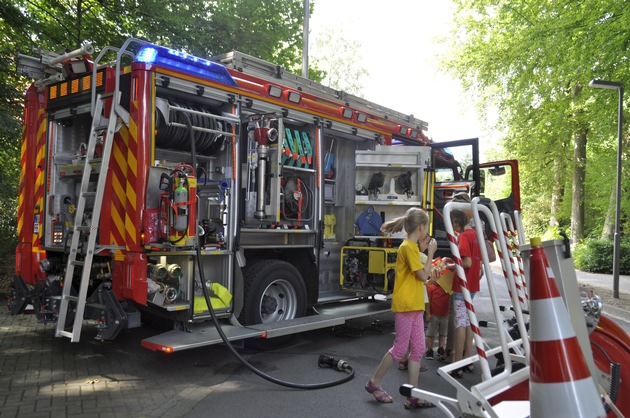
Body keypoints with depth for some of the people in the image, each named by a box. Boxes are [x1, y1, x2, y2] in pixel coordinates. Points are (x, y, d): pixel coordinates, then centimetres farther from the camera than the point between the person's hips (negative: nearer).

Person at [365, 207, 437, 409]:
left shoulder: (412, 247, 14)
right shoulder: (408, 247, -14)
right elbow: (423, 276, -14)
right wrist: (431, 253, -7)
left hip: (415, 305, 9)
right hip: (405, 305, -9)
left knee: (418, 349, 7)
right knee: (400, 349, 0)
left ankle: (412, 396, 11)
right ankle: (374, 383, 17)